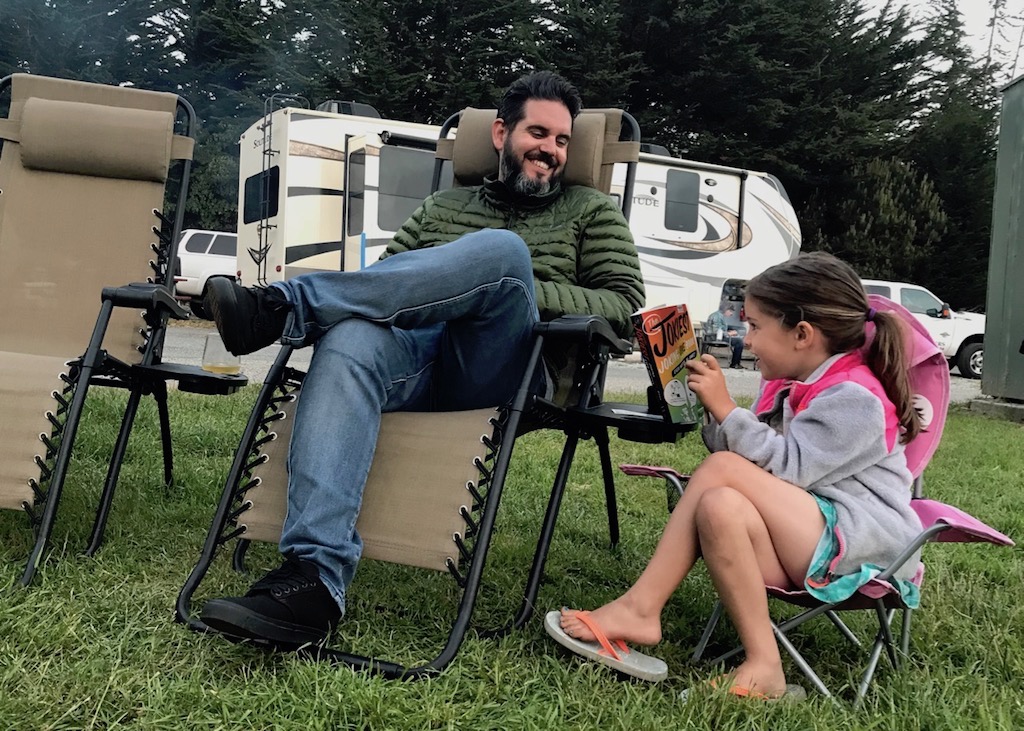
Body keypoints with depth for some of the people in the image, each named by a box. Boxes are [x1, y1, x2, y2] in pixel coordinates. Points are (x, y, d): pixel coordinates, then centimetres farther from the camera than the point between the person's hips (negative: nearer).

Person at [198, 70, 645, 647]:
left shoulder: (593, 212, 23)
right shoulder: (444, 207, 30)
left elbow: (624, 304, 9)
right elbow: (385, 277, 20)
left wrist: (520, 291, -5)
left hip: (503, 372, -2)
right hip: (418, 350, 2)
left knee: (501, 250, -32)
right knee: (349, 340, -35)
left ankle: (283, 307, -32)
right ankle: (314, 577, -46)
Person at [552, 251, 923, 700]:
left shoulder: (854, 398, -11)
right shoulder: (788, 386, 17)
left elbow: (788, 468, -22)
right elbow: (755, 452, 12)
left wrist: (725, 408, -20)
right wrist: (714, 407, 1)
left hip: (861, 541, -8)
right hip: (804, 544, 8)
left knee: (723, 468, -24)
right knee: (721, 506, -23)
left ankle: (638, 608, -21)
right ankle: (762, 664, -29)